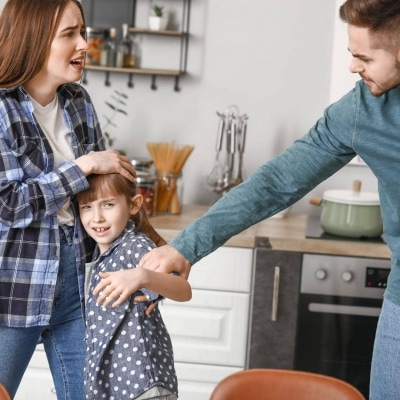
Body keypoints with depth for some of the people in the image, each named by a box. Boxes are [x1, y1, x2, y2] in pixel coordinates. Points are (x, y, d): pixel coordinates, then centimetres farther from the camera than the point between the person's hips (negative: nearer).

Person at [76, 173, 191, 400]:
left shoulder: (136, 246, -17)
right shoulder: (103, 253, 10)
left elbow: (184, 291, -34)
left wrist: (142, 277, -50)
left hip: (140, 375, -9)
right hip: (109, 373, 9)